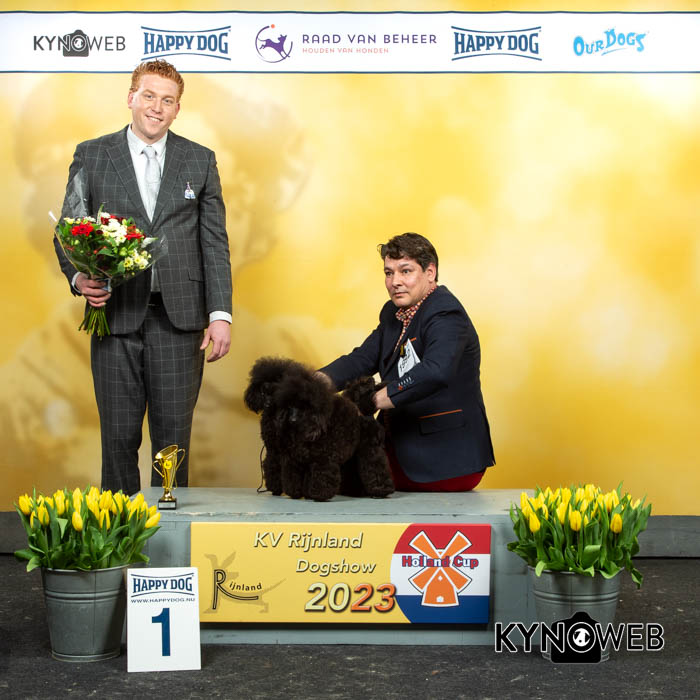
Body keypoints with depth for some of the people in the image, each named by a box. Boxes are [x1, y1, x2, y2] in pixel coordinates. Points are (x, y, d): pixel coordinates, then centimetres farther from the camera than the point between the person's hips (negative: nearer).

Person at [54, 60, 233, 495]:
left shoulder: (200, 160, 9)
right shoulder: (92, 156, 7)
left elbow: (215, 243, 6)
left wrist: (221, 314, -2)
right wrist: (78, 277, -13)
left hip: (179, 318, 1)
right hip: (117, 314, 0)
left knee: (174, 435, 5)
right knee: (119, 435, 5)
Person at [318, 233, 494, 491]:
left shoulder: (446, 315, -18)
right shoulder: (394, 312, 13)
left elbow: (435, 372, -35)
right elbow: (364, 358, 9)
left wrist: (372, 400, -32)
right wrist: (323, 379, -12)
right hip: (401, 453, 9)